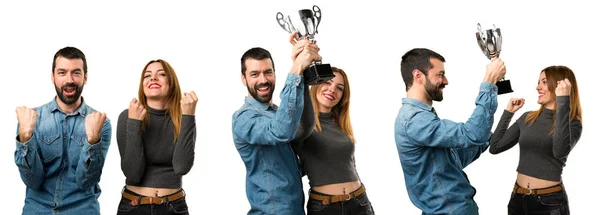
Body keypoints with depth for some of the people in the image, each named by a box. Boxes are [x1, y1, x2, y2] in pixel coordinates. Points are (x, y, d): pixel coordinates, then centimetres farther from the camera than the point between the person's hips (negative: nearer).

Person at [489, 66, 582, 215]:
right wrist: (508, 112, 4)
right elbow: (495, 147, 7)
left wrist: (563, 101, -28)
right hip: (518, 198, 4)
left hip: (549, 201, -4)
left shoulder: (572, 124, -8)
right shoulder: (527, 118, 4)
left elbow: (560, 151, -30)